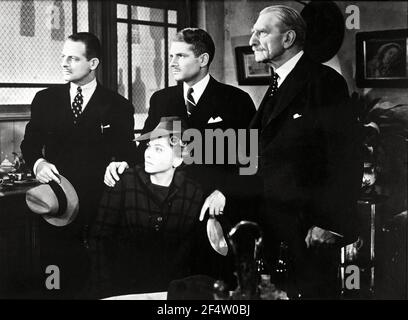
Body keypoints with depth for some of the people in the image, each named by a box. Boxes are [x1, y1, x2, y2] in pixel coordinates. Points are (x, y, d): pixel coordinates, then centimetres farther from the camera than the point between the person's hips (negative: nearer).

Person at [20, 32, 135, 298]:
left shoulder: (118, 107, 3)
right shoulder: (45, 99, 9)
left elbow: (126, 154, 4)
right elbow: (30, 142, 10)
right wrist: (38, 162, -11)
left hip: (99, 209, -2)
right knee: (58, 285, 7)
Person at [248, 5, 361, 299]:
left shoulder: (325, 82, -11)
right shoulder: (277, 86, 17)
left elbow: (345, 158, -16)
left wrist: (331, 223, -19)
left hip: (310, 228, -8)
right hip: (273, 225, 8)